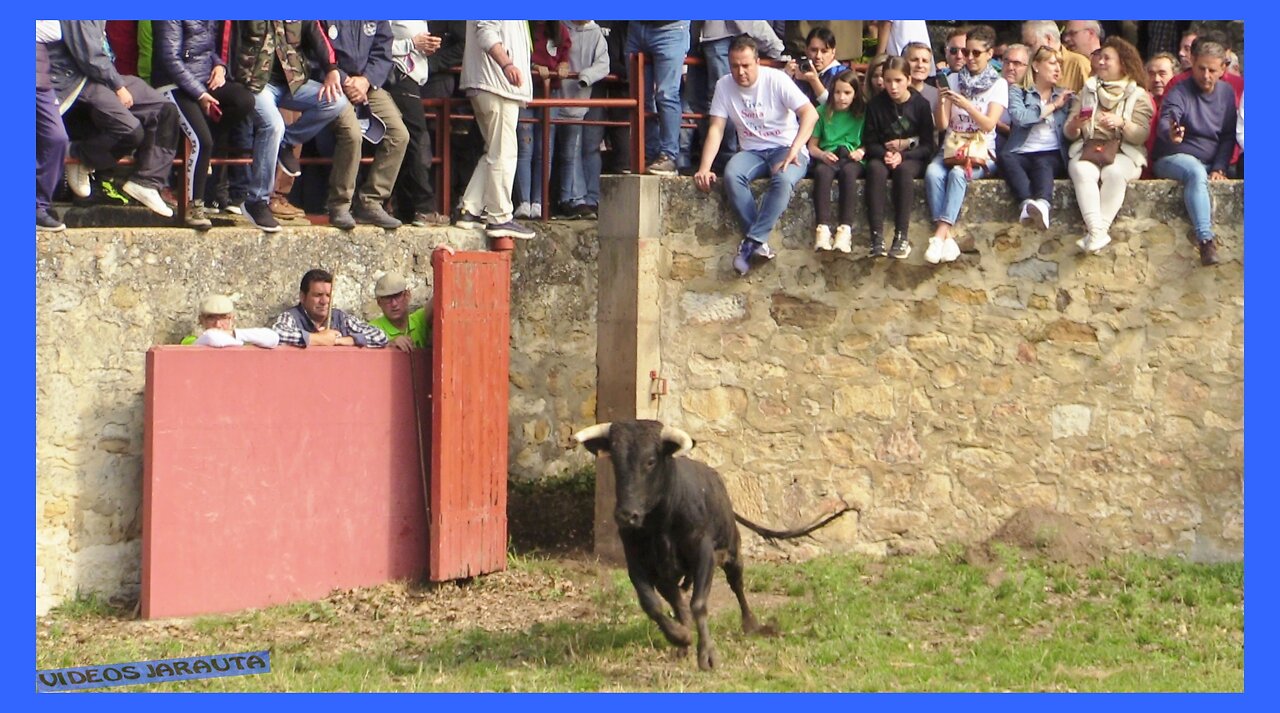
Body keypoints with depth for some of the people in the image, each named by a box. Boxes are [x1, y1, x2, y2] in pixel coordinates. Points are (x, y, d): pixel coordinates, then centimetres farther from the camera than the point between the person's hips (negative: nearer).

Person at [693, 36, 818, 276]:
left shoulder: (776, 80, -11)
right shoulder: (724, 86, 1)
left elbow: (810, 114, -19)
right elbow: (716, 129, -1)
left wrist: (793, 151, -32)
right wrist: (704, 168, -15)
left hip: (785, 148, -3)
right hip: (752, 151, 3)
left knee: (784, 179, -38)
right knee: (731, 175, -31)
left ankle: (752, 242, -35)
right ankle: (761, 241, -27)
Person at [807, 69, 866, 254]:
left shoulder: (862, 114, 12)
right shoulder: (822, 112, 11)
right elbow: (812, 146, 11)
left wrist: (862, 151, -10)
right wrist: (822, 154, -10)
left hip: (852, 160, 0)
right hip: (827, 158, 0)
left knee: (848, 171, -38)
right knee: (822, 171, -37)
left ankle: (845, 229, -45)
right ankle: (823, 228, -46)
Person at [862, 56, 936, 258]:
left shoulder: (920, 105, -3)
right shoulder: (875, 105, 2)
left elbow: (928, 145, -4)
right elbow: (870, 142, 3)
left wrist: (902, 155, -20)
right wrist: (884, 154, -19)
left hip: (912, 159, -1)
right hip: (882, 156, 1)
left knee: (904, 170, -36)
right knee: (875, 169, -34)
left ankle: (901, 237, -37)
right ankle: (877, 237, -41)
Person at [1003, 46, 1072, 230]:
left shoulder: (1065, 96, 24)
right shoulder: (1017, 92, 16)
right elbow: (1020, 117, -6)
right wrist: (1053, 106, 3)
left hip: (1053, 154, 0)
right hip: (1022, 154, 0)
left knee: (1042, 163, -35)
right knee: (1005, 158, -34)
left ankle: (1042, 203, -64)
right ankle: (1027, 202, -56)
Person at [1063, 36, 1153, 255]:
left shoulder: (1138, 95, 9)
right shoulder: (1087, 91, 19)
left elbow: (1141, 135, -4)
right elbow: (1068, 133, 13)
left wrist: (1122, 124, -22)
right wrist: (1074, 126, -10)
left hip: (1123, 153, -2)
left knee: (1114, 172, -37)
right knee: (1082, 171, -33)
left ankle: (1098, 230, -38)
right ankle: (1097, 231, -45)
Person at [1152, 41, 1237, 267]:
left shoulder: (1227, 93, 10)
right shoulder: (1179, 93, -7)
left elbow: (1229, 136, 11)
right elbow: (1165, 123, -25)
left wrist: (1219, 168, -4)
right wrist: (1171, 134, -50)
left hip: (1209, 163, 6)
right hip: (1173, 159, -6)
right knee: (1196, 172, -37)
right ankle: (1206, 240, -47)